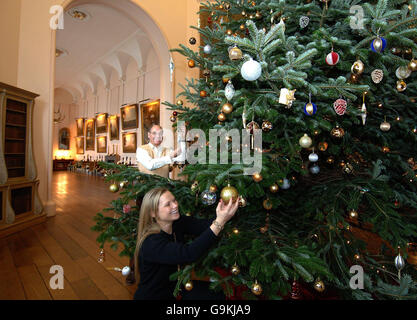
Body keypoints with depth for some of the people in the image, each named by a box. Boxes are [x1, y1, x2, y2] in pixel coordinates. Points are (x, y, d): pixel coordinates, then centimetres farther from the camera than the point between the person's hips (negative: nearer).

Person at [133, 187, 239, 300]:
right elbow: (189, 254, -42)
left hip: (175, 286, 6)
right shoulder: (151, 242, -30)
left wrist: (223, 217, -44)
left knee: (217, 293, 0)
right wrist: (220, 221, -47)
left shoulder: (178, 223, -8)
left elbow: (203, 225, -24)